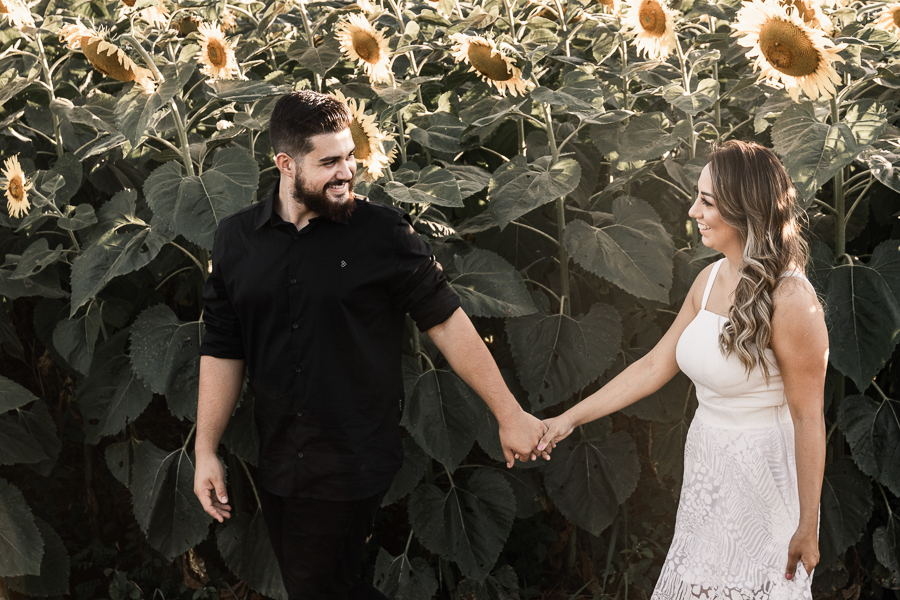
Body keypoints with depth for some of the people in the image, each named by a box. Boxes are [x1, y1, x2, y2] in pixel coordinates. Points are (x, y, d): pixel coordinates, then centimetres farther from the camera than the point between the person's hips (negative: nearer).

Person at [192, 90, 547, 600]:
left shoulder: (382, 232, -7)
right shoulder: (237, 239, 3)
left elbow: (446, 320, -6)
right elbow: (223, 351, 7)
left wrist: (510, 415, -6)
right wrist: (205, 451, 5)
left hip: (354, 467, -4)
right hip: (277, 461, 5)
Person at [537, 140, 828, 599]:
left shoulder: (790, 301, -21)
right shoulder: (710, 281, 3)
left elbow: (808, 420, -18)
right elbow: (654, 366, 10)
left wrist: (807, 527, -15)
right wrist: (570, 419, 8)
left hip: (762, 473, -7)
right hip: (707, 464, 7)